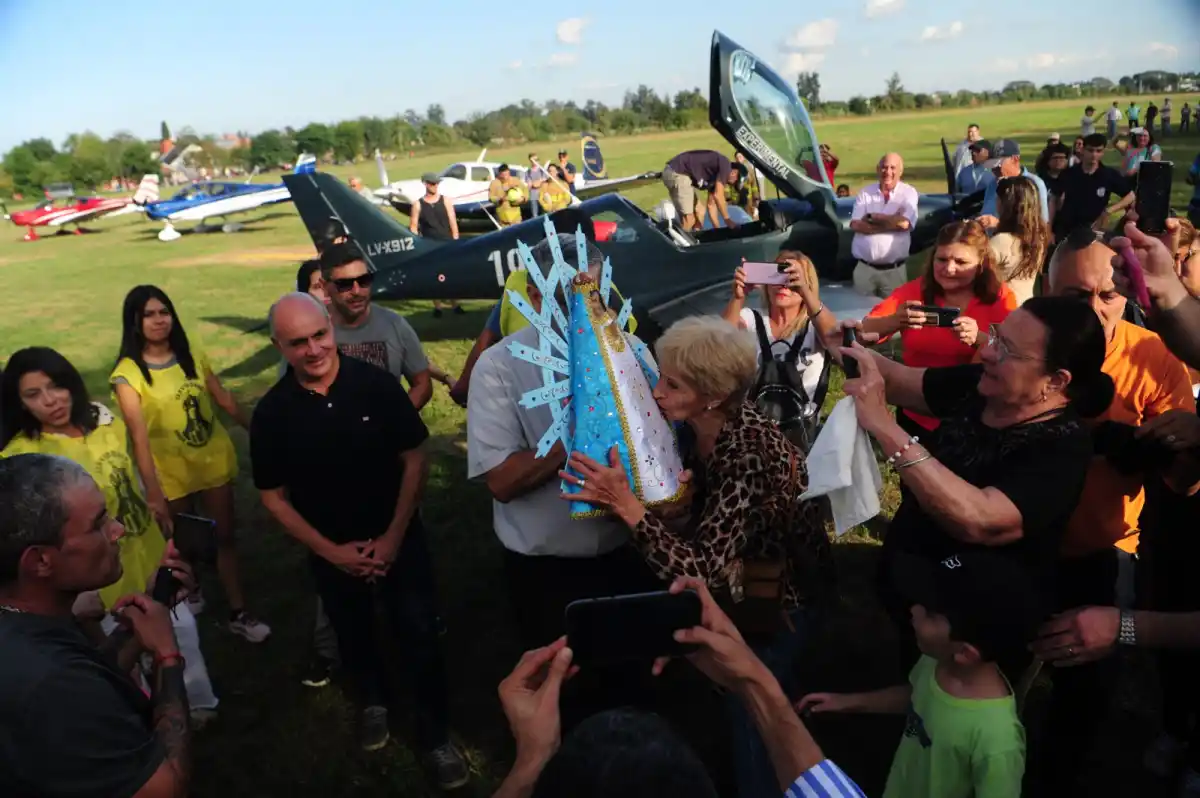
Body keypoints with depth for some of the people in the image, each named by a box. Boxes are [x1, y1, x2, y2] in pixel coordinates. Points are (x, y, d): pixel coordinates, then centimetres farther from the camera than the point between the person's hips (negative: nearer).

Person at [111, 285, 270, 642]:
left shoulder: (193, 356, -2)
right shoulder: (127, 373, -16)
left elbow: (224, 399, 7)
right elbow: (138, 435, -22)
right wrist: (153, 492, -27)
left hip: (214, 461, 3)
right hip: (171, 473, -2)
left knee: (224, 536, 8)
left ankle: (238, 613, 18)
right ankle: (189, 594, 45)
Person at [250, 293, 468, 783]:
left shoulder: (376, 384, -17)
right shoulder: (272, 412, -13)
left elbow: (414, 461, -10)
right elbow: (274, 497, -5)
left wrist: (394, 536, -12)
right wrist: (331, 551, -10)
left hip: (398, 539, -2)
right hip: (332, 552, 2)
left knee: (419, 635, 2)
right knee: (354, 635, 23)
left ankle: (435, 734, 24)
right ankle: (373, 702, 51)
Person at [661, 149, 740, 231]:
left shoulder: (716, 173, 21)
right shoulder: (725, 165, -6)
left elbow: (711, 204, 26)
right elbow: (718, 196, -12)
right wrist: (727, 220, -3)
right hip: (677, 174, -11)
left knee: (700, 210, 17)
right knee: (689, 219, -9)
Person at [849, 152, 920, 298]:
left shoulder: (908, 193, 2)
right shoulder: (865, 193, 7)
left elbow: (904, 223, -14)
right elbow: (855, 225, -7)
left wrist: (872, 217, -5)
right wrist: (891, 222, -11)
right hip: (864, 268, 2)